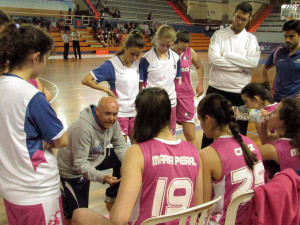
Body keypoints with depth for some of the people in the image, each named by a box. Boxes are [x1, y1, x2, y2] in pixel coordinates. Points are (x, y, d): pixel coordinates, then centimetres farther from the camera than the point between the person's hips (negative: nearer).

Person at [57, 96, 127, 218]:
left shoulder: (112, 122, -13)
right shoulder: (83, 129, -35)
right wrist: (102, 177, -44)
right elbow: (80, 164, -31)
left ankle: (111, 198, 12)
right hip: (72, 170, -7)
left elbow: (120, 146, -3)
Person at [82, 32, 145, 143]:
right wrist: (108, 90, -15)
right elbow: (86, 80, -17)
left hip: (135, 112, 5)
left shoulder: (137, 63, 1)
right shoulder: (112, 65, -15)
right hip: (120, 113, -5)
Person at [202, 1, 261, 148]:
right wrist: (242, 65, -15)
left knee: (239, 132, 12)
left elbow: (253, 62, -13)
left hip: (240, 92, 1)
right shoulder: (219, 35, 1)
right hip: (216, 89, -1)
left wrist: (227, 54, -13)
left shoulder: (251, 39, 4)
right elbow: (213, 59, -16)